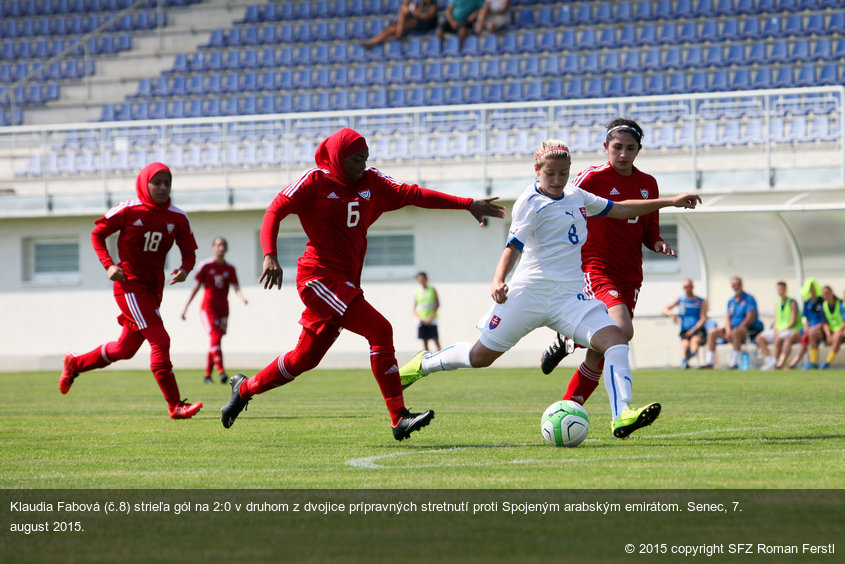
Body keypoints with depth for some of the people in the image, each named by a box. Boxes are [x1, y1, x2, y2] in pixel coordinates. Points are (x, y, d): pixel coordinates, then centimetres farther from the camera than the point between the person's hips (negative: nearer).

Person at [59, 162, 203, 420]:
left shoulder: (178, 218, 4)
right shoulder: (128, 211, -8)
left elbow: (189, 252, 10)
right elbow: (98, 233, 3)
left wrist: (184, 269, -12)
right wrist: (108, 265, -10)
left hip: (153, 289, 7)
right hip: (130, 286, -7)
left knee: (125, 349, 16)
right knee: (160, 341, -16)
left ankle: (75, 364, 39)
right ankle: (175, 406, -15)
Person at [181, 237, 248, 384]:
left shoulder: (230, 268, 7)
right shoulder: (206, 265, -1)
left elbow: (236, 288, -2)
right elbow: (196, 287, 2)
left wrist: (242, 297, -25)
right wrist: (185, 307, 0)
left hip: (223, 309, 4)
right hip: (208, 307, -4)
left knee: (215, 341, 7)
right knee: (215, 336, -21)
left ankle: (207, 375, 18)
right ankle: (220, 370, -31)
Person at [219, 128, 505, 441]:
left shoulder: (371, 182, 12)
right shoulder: (315, 181, -5)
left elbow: (412, 194, 11)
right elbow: (275, 211, -7)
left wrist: (468, 204, 6)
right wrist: (270, 256, -23)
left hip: (345, 283, 8)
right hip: (319, 277, -8)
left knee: (304, 358, 10)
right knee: (380, 330, -19)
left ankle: (245, 388, 28)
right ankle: (399, 418, -20)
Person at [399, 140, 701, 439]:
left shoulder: (575, 195, 14)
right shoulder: (531, 201, -6)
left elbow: (618, 209, 26)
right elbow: (514, 246, -11)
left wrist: (670, 201, 26)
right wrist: (498, 281, -28)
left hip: (570, 296, 5)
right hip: (529, 293, -5)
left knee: (615, 338, -19)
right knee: (480, 356, 5)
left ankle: (622, 416, -29)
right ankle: (424, 363, 33)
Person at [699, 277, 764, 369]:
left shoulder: (749, 298, -5)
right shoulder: (731, 301, 16)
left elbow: (750, 318, -14)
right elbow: (727, 317, 12)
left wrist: (738, 329, -19)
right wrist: (728, 331, -8)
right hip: (732, 328, 8)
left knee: (736, 332, -39)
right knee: (712, 332, -3)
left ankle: (734, 362, -37)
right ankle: (709, 362, -7)